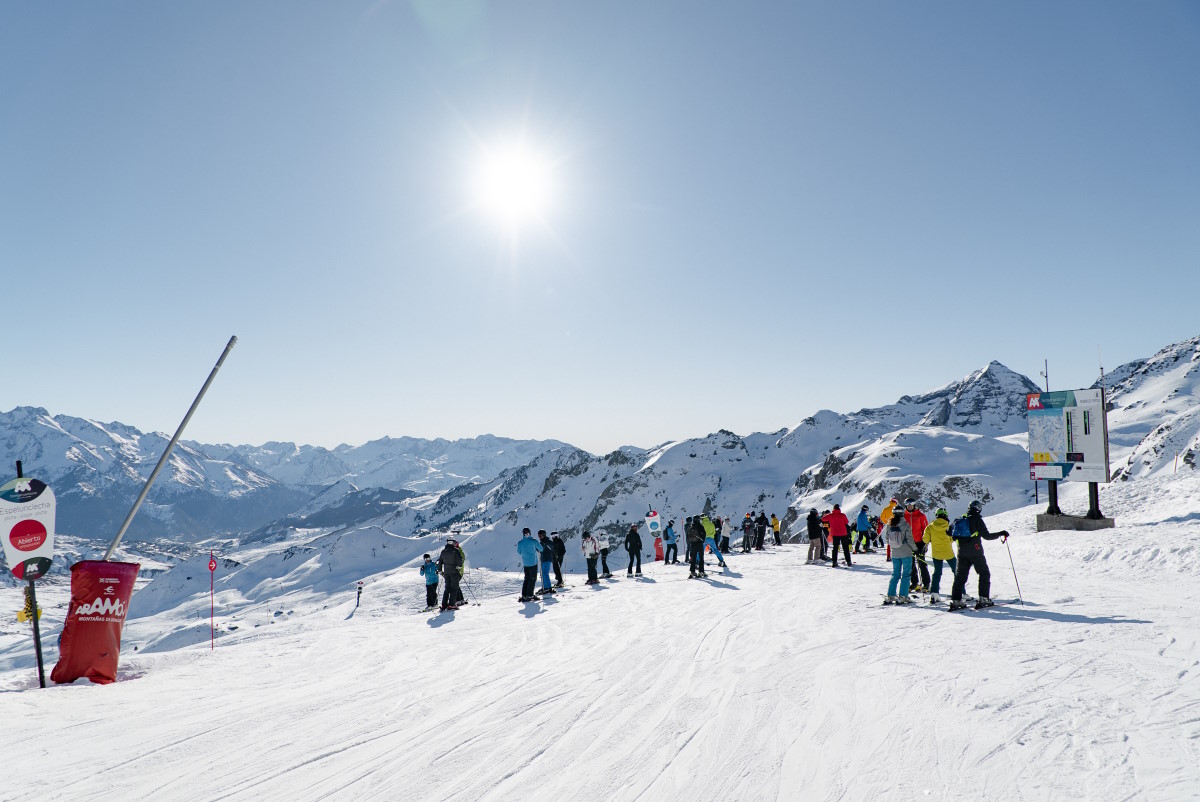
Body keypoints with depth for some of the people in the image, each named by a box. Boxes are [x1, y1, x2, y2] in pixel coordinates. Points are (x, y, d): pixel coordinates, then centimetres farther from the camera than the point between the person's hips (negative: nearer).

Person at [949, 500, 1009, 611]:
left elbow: (951, 533, 14)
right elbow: (986, 536, -12)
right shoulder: (977, 519, -8)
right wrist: (1001, 533, -1)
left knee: (960, 576, 8)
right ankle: (983, 599, 1)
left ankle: (956, 600, 2)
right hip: (975, 553, -5)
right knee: (984, 574, 9)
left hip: (962, 553, 5)